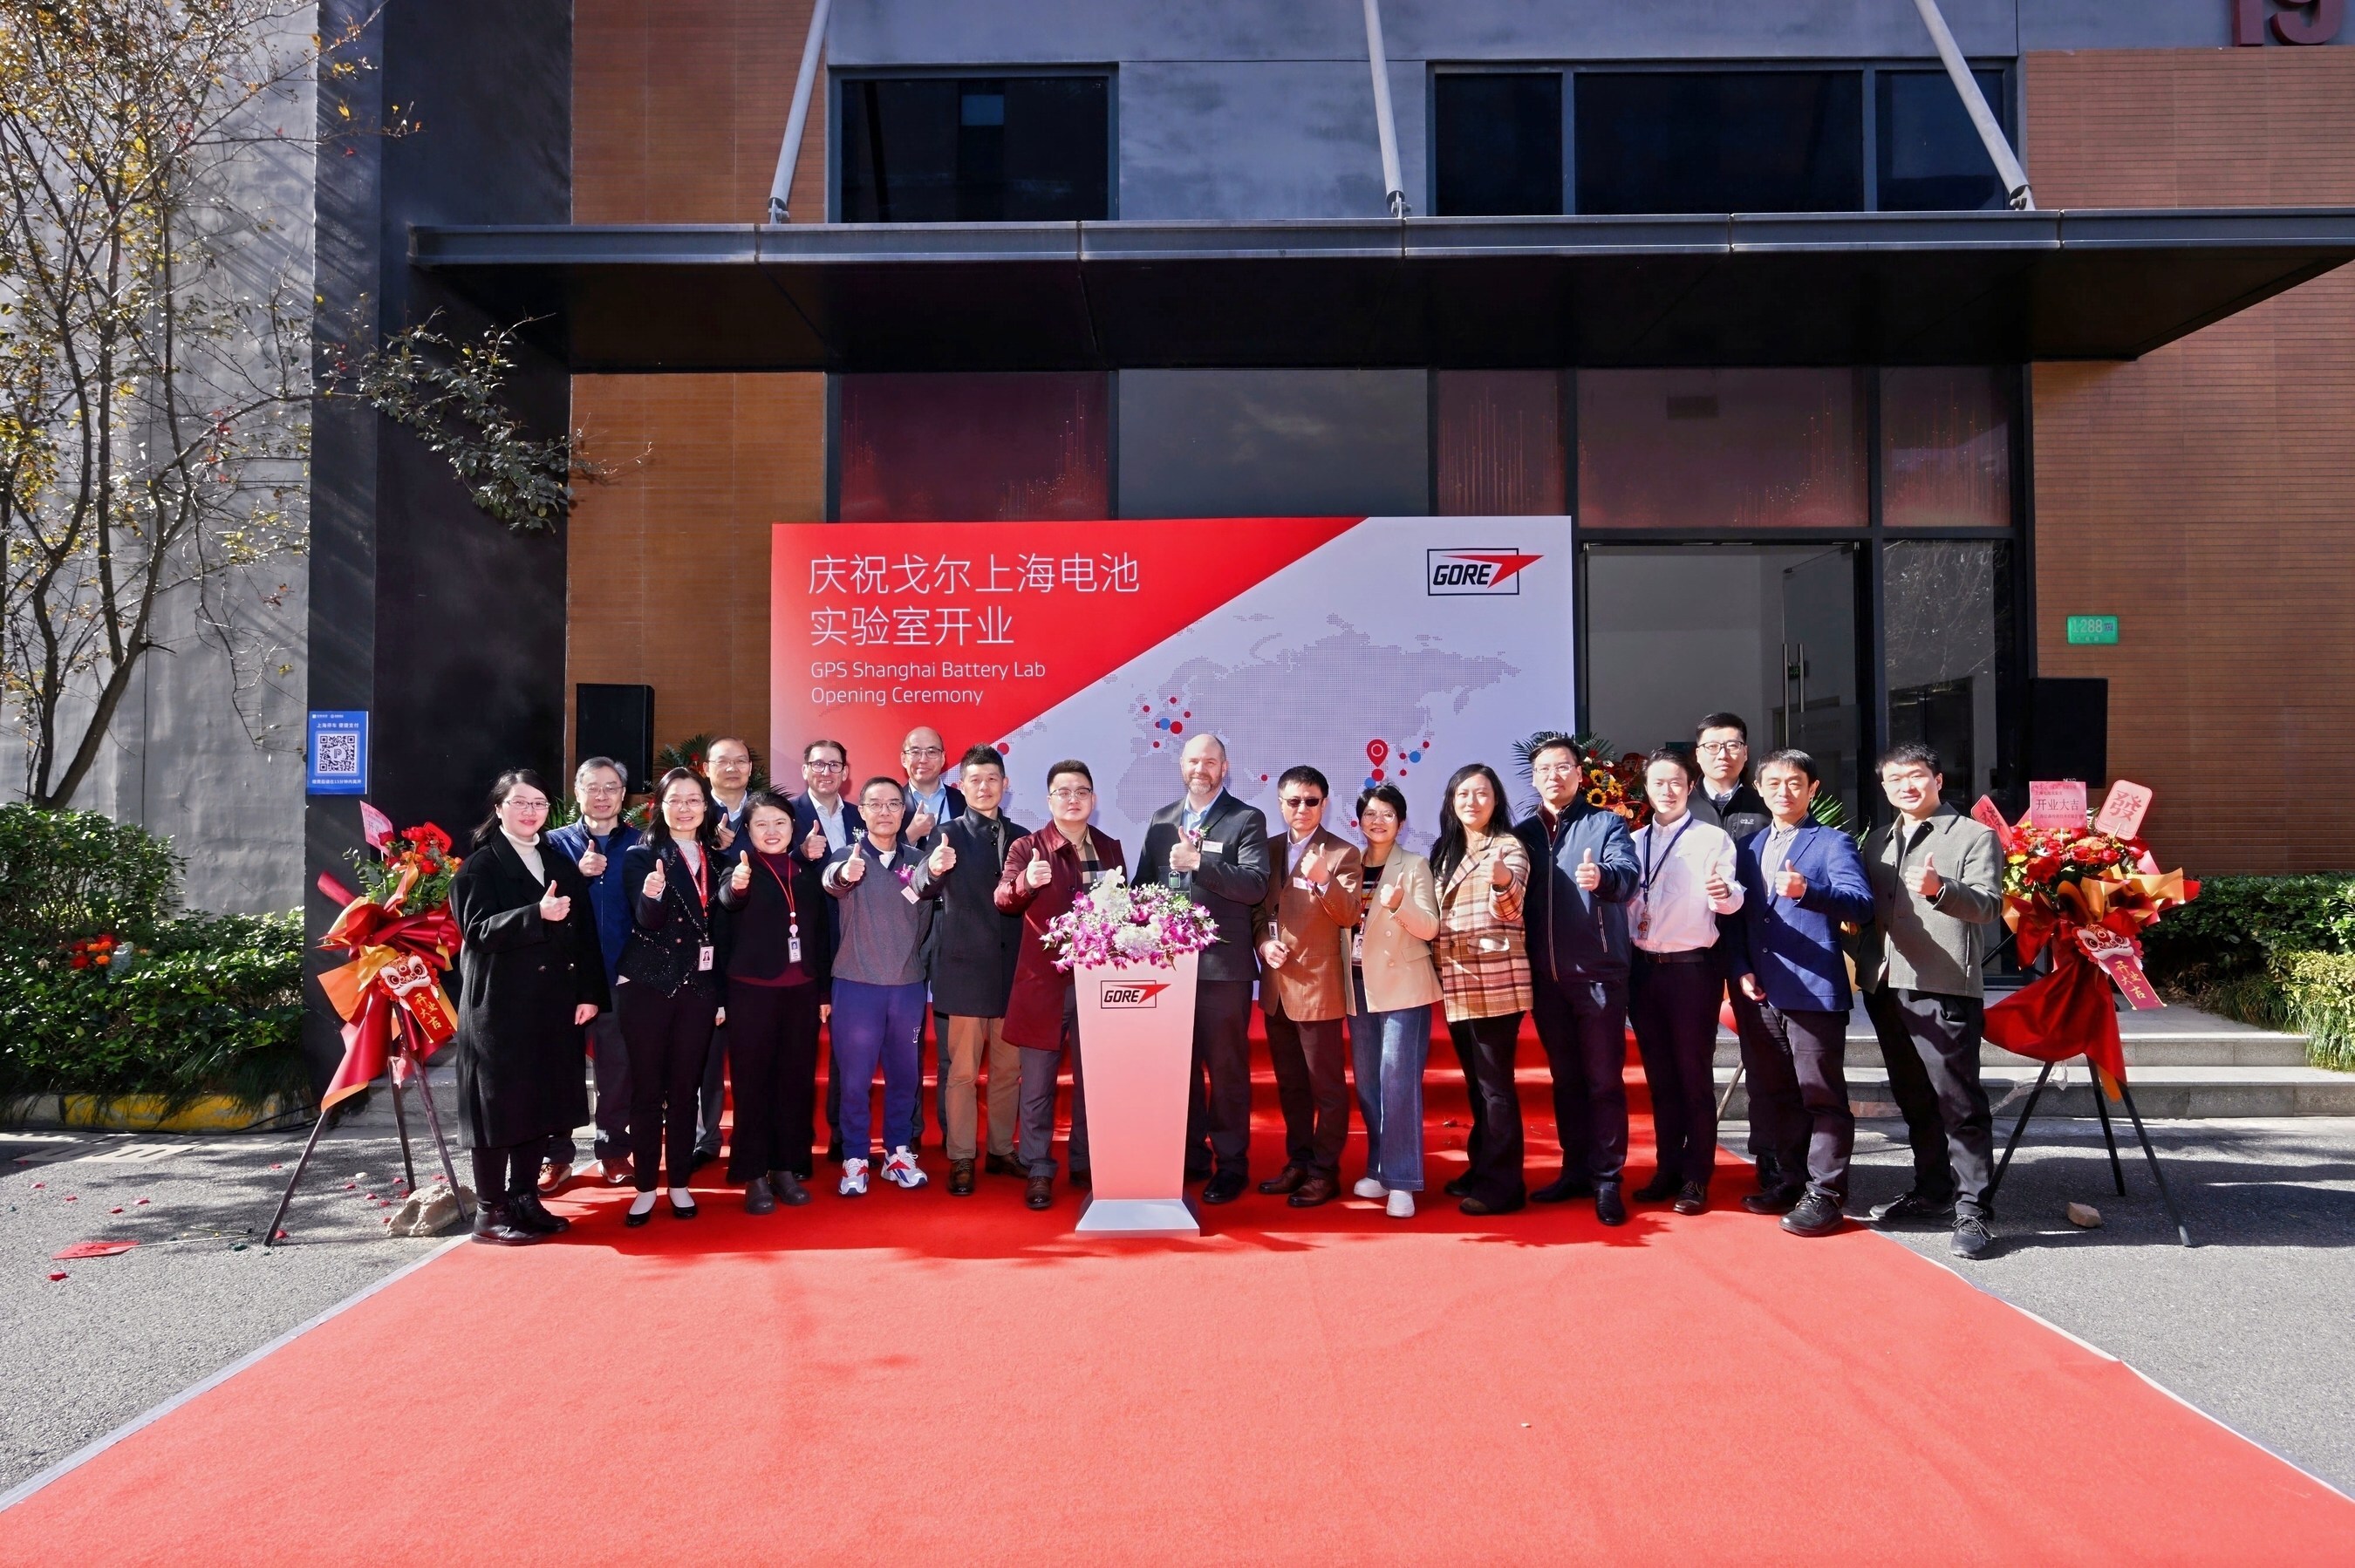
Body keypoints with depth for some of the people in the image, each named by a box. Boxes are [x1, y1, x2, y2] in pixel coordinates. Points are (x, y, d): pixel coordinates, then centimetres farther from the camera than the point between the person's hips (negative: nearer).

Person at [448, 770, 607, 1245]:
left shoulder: (561, 865, 14)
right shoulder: (480, 867, -2)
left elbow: (584, 932, 10)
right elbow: (477, 928, -16)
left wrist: (589, 992, 1)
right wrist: (538, 915, -29)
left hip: (554, 1005, 6)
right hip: (499, 1005, -5)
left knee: (541, 1103, 10)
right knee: (499, 1104, -1)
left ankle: (525, 1200, 21)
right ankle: (490, 1212, 8)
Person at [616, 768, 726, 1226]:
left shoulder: (715, 858, 9)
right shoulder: (641, 855, -4)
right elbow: (647, 922, -15)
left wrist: (721, 993, 11)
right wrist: (652, 895, -37)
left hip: (698, 987, 3)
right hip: (648, 986, -3)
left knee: (685, 1088, 8)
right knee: (647, 1087, 3)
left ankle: (680, 1182, 17)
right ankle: (645, 1186, 11)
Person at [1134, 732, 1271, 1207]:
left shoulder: (1246, 820, -1)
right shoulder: (1161, 820, 14)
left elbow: (1256, 884, -14)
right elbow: (1143, 883, 14)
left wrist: (1199, 863, -23)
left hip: (1223, 966, -5)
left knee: (1226, 1068, 1)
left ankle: (1231, 1164, 10)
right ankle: (1190, 1157, 23)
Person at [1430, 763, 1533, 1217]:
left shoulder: (1508, 846, -6)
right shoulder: (1445, 854, 15)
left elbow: (1511, 906, -24)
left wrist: (1503, 881, -44)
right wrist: (1439, 968, 11)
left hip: (1496, 984, -7)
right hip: (1458, 986, 7)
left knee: (1495, 1083, -6)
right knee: (1475, 1083, 14)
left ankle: (1502, 1184, -1)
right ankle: (1482, 1170, 24)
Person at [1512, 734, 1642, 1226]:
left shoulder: (1606, 824, -1)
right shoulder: (1524, 834, 12)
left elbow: (1627, 874, -19)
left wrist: (1602, 877, -40)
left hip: (1598, 971, -4)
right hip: (1546, 976, 4)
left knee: (1604, 1079, -1)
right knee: (1565, 1079, 12)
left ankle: (1607, 1180, 6)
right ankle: (1575, 1170, 22)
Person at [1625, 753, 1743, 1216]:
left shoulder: (1713, 838, -2)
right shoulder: (1633, 842, 12)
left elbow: (1730, 898, -15)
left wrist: (1724, 892, -36)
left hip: (1692, 967, -4)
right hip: (1643, 967, 4)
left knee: (1694, 1075, 0)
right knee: (1659, 1075, 11)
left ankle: (1696, 1178, 7)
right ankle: (1668, 1169, 20)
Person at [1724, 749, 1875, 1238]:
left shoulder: (1832, 843, -2)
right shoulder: (1748, 846, 16)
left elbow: (1861, 904, -16)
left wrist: (1808, 891, -33)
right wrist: (1742, 969, 5)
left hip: (1815, 991, -6)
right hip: (1763, 992, 6)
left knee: (1822, 1095, -1)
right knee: (1773, 1093, 13)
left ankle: (1825, 1194, 6)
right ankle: (1791, 1180, 26)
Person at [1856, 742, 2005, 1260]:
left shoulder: (1974, 836, 0)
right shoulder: (1878, 841, 18)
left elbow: (1988, 905, -12)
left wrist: (1940, 888, -28)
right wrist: (1867, 960, 8)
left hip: (1945, 987, -6)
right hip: (1886, 986, 6)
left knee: (1958, 1100, -6)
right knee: (1913, 1098, 15)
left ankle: (1971, 1208, -1)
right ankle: (1932, 1189, 26)